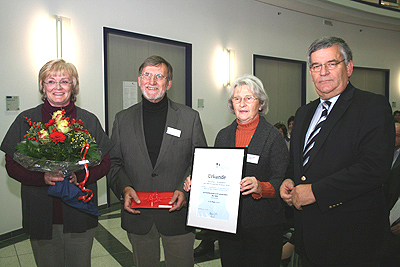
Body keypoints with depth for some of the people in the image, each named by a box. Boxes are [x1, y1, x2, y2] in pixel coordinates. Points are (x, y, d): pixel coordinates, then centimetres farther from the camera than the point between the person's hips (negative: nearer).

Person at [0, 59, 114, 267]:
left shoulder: (89, 120, 1)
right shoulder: (26, 120, 1)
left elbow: (104, 163, 1)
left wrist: (79, 177, -18)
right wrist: (42, 178, -19)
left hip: (79, 217, 1)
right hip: (41, 216, 0)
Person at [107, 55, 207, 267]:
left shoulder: (190, 118, 0)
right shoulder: (123, 119, 5)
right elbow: (113, 162, 7)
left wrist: (185, 190, -13)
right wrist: (124, 188, -10)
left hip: (178, 214, -1)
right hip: (137, 216, 2)